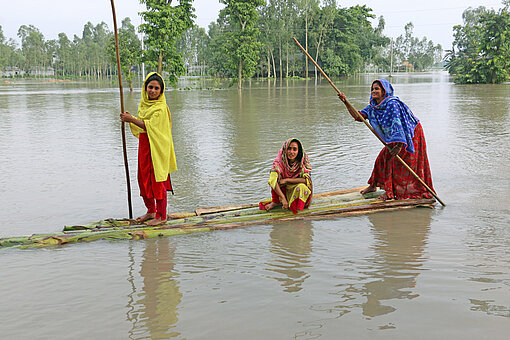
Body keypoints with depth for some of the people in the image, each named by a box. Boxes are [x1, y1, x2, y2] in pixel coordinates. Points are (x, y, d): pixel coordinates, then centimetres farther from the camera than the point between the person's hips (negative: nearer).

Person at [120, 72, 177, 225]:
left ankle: (161, 216, 9)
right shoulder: (144, 103, 11)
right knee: (144, 180, 15)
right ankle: (151, 211, 30)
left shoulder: (161, 108, -15)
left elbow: (149, 126, -22)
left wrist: (132, 119, -20)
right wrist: (129, 118, 2)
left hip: (157, 148, -8)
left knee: (157, 181, -2)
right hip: (144, 146, 8)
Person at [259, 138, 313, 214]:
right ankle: (275, 201, -8)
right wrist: (283, 198, -44)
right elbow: (272, 180, -34)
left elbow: (307, 180, -28)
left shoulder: (303, 162, -18)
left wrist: (286, 180, -31)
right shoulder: (279, 161, -21)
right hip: (283, 190, 2)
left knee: (302, 187, -35)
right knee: (275, 176, -22)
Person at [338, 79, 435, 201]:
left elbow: (397, 124, -35)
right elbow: (359, 117, -6)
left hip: (411, 135, -9)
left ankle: (392, 192, 5)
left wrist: (399, 146, -41)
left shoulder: (392, 104, -28)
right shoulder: (373, 106, -1)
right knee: (384, 157, 11)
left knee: (396, 160, -6)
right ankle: (373, 185, 26)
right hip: (394, 138, 9)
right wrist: (346, 102, -16)